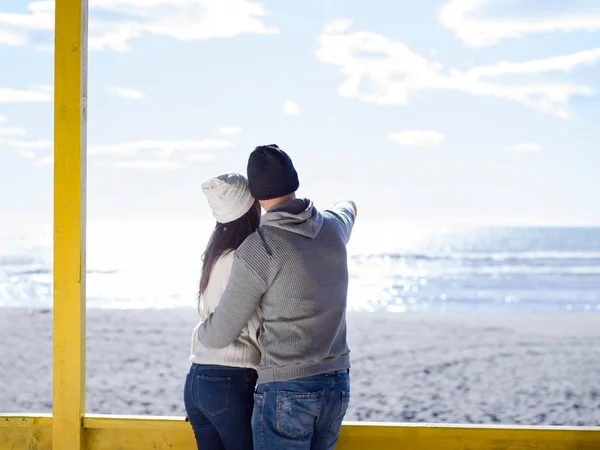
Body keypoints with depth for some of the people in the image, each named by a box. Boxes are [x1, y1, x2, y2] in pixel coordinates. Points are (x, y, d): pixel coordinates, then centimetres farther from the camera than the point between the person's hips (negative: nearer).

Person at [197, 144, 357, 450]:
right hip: (335, 386, 7)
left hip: (286, 391, -7)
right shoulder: (332, 227, 3)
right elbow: (346, 212, 33)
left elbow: (221, 334, -8)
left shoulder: (255, 253, -18)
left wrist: (202, 334, 18)